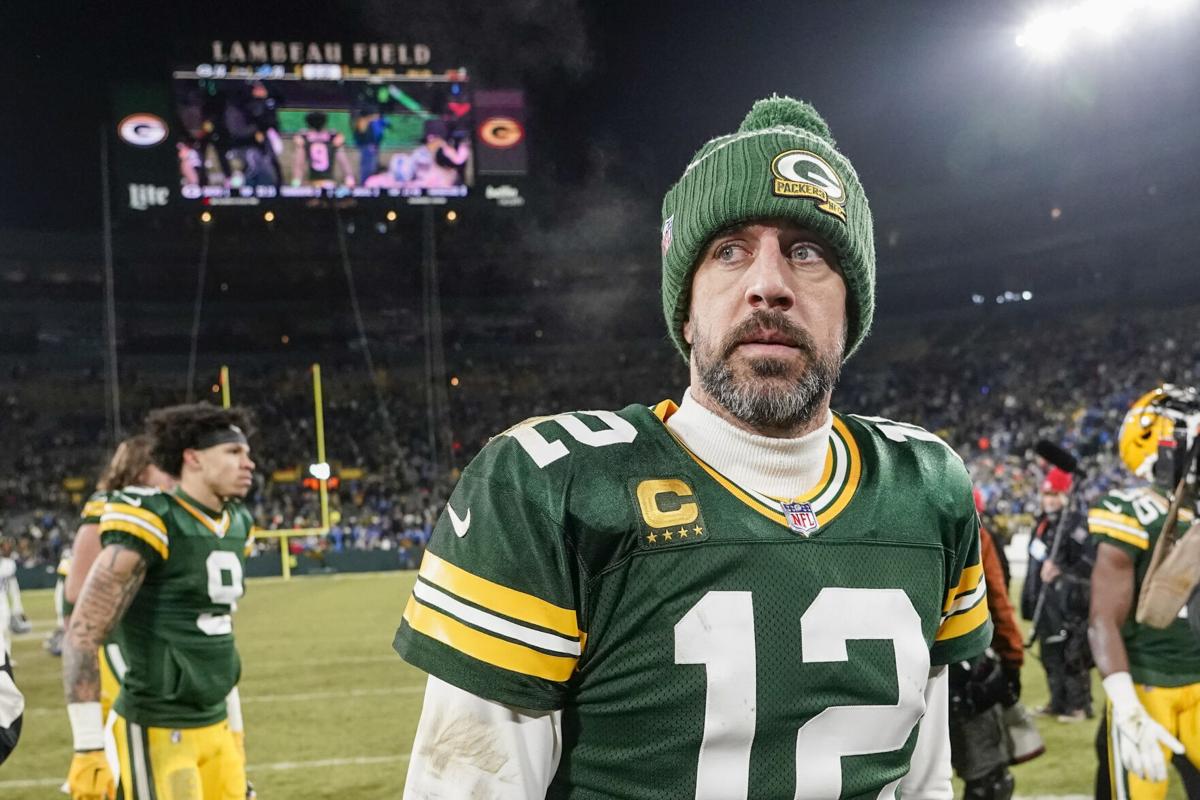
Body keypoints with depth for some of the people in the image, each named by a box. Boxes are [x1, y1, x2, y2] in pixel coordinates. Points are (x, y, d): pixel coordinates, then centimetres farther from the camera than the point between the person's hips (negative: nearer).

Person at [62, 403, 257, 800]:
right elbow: (83, 635, -16)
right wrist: (88, 747, -18)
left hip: (215, 727, 8)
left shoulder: (234, 525, 8)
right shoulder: (153, 525, -16)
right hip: (158, 732, -8)